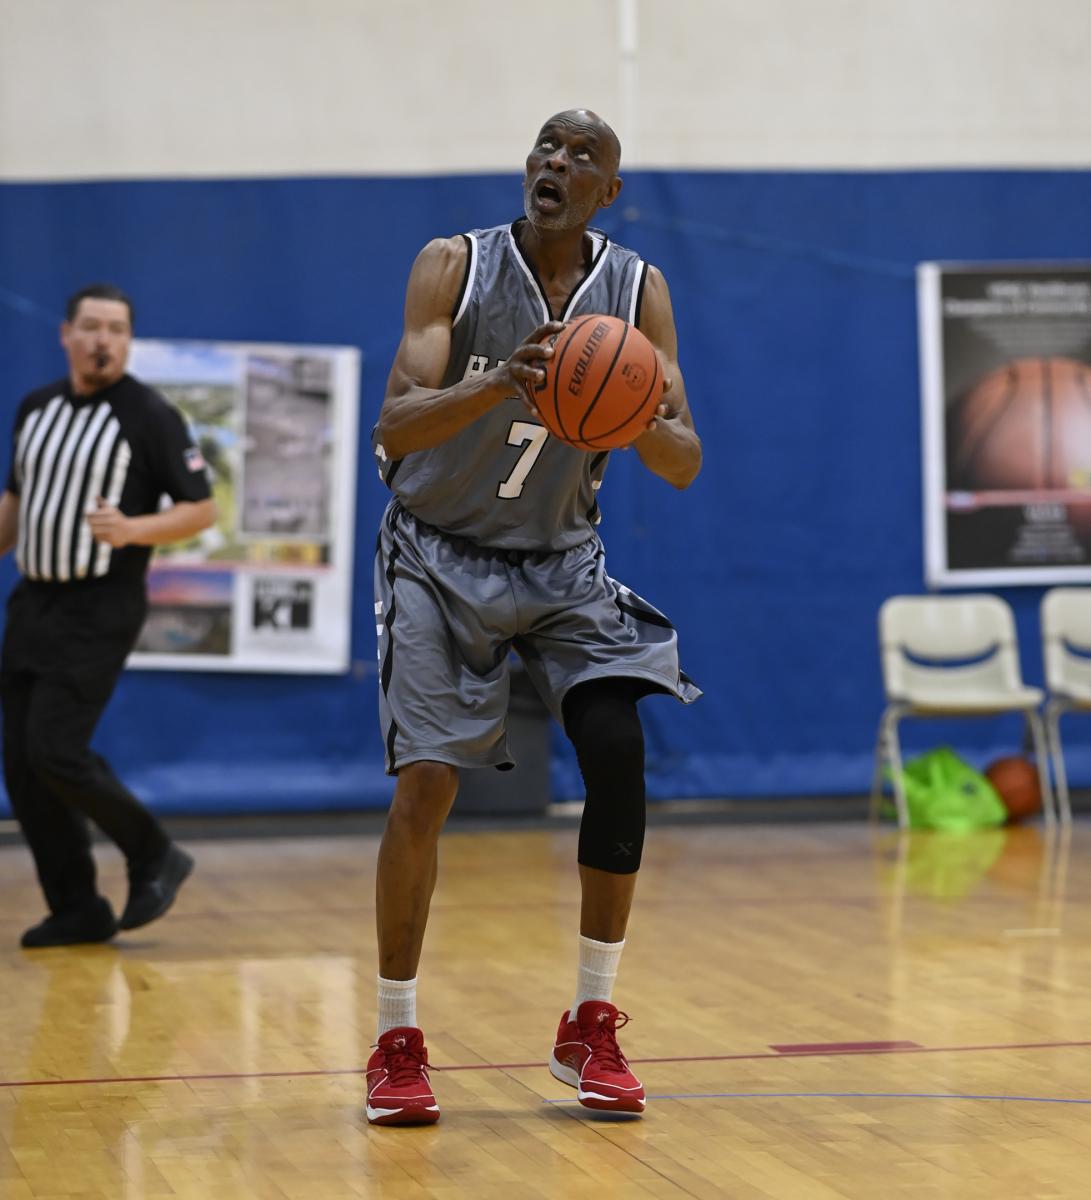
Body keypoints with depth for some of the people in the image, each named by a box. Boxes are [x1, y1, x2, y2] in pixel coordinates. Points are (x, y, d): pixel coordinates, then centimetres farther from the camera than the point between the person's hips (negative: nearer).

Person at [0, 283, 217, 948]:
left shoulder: (151, 415, -8)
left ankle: (155, 857, 6)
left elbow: (202, 509, -8)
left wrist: (134, 530, -24)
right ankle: (77, 910, 13)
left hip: (100, 612, -7)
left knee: (58, 751, -15)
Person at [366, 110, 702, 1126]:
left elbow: (685, 464, -8)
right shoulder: (454, 267, -14)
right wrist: (500, 383, -43)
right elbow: (394, 428, -24)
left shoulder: (638, 290, -6)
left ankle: (590, 1028, 1)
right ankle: (396, 1043, 3)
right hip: (441, 556, -2)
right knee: (425, 785, -11)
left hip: (560, 560, 3)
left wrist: (638, 421, -32)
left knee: (620, 756, -14)